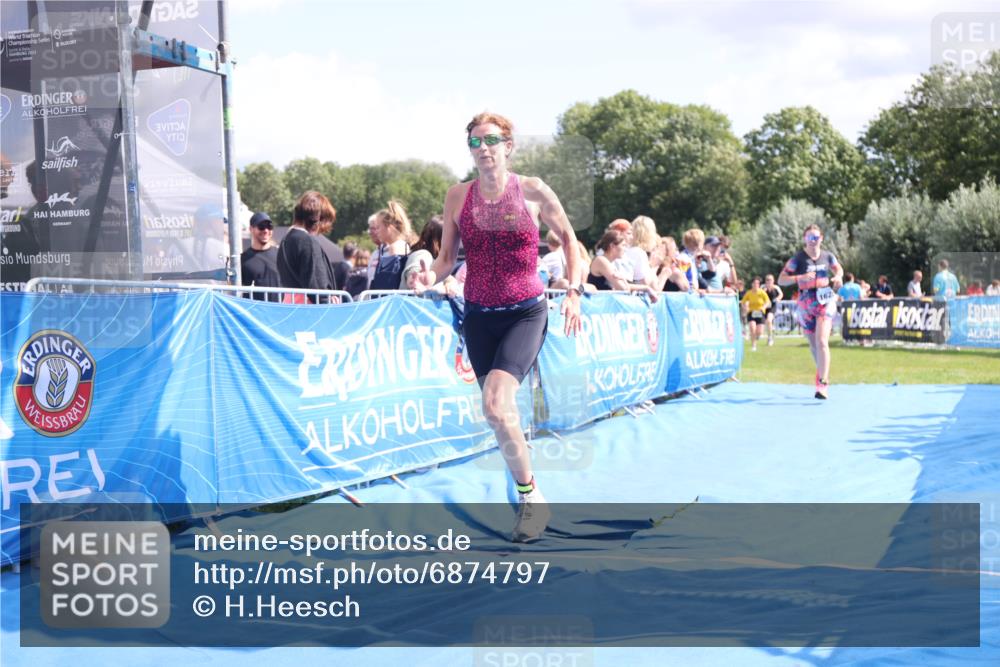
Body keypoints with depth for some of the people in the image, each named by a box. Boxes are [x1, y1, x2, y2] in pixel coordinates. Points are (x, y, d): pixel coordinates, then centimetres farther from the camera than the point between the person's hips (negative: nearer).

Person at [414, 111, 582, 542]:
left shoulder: (533, 192, -6)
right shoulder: (458, 196, 1)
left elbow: (568, 237, 7)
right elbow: (447, 257, 6)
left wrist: (574, 291, -2)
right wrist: (431, 276, -16)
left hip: (526, 313, -4)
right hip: (479, 316, 4)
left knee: (495, 403, -24)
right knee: (500, 414, 10)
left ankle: (529, 495, -7)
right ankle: (529, 499, 29)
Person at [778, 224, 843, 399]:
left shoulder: (827, 256, 3)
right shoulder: (798, 258, -5)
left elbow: (839, 269, 23)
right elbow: (781, 279, -9)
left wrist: (838, 277, 0)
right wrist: (800, 277, -24)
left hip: (826, 301, -1)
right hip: (806, 303, 1)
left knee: (822, 341, -17)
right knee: (814, 345, 12)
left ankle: (822, 384, -20)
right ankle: (822, 373, 38)